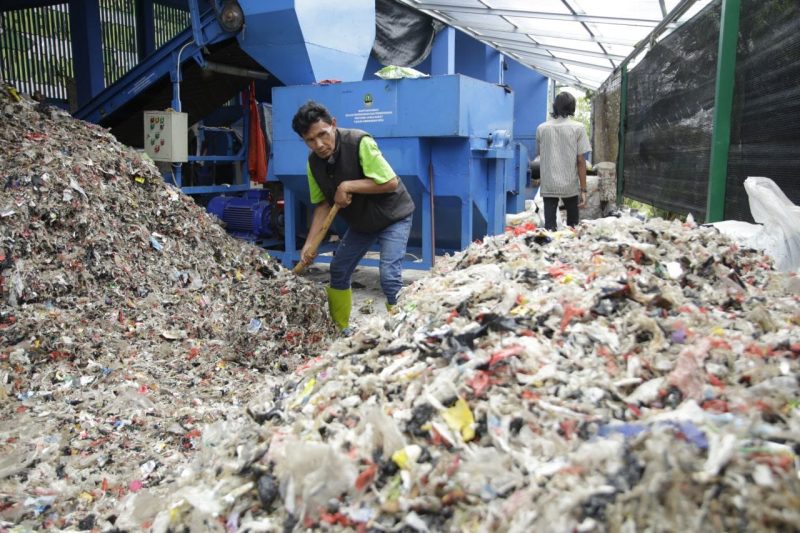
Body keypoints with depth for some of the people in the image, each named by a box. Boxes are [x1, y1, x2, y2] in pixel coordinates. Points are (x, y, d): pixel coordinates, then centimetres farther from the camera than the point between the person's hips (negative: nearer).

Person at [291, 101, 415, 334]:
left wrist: (347, 187, -30)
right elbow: (323, 203, -1)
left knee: (389, 275, -20)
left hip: (393, 216, -7)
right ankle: (340, 330, 29)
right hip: (360, 221, 7)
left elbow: (391, 182, -29)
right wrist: (310, 243, -10)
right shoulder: (314, 162, -8)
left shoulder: (359, 142, -27)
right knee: (338, 271, 11)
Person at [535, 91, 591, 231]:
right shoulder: (577, 128, -2)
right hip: (570, 186, -1)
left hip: (548, 186, 1)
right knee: (572, 227, 14)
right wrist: (583, 189, -3)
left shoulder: (542, 128, 4)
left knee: (549, 226, 1)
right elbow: (581, 161, -6)